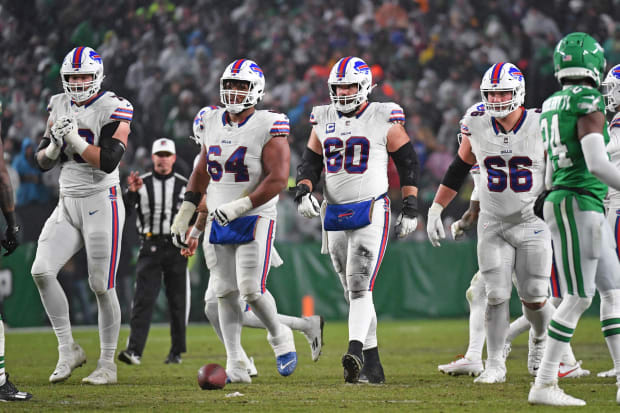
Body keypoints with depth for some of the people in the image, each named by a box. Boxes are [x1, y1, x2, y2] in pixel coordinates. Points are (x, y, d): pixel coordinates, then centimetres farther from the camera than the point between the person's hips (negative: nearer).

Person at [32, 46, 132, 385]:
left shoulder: (114, 110, -8)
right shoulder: (59, 107, 10)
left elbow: (108, 162, -19)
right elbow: (43, 161, 12)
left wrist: (74, 138, -22)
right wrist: (55, 144, -9)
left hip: (101, 205, -5)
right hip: (67, 204, 5)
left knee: (102, 286, -3)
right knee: (42, 271, -12)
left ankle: (107, 364, 9)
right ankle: (67, 350, 0)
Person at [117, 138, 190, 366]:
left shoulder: (185, 185, 7)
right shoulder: (142, 183, 6)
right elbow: (123, 212, -3)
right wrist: (131, 193, -19)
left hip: (176, 247, 1)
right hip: (150, 248, -1)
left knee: (178, 301, 3)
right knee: (143, 300, -10)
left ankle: (176, 352, 13)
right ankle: (134, 350, -17)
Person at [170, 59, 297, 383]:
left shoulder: (269, 128, -11)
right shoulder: (214, 124, 8)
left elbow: (278, 179, -17)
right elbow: (201, 173, 20)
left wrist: (240, 206, -24)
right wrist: (185, 212, 14)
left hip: (254, 221, -6)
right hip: (218, 221, 6)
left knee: (251, 290, -13)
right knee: (225, 293, 2)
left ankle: (279, 336, 15)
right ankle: (235, 365, 5)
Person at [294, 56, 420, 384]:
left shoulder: (385, 119, -2)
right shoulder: (323, 120, 11)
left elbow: (408, 163, 3)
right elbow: (310, 163, 16)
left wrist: (410, 209, -1)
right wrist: (304, 191, -4)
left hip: (370, 212, -5)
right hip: (334, 215, 5)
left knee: (359, 286, -19)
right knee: (352, 292, 7)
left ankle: (355, 353, -30)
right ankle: (372, 366, 12)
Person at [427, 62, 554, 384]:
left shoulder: (541, 127, -12)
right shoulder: (477, 125, -4)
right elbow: (459, 168, 9)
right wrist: (435, 210, 9)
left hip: (533, 223, -2)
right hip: (493, 224, 2)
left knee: (533, 297, 0)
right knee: (496, 295, -5)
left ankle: (541, 341, 31)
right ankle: (495, 364, 6)